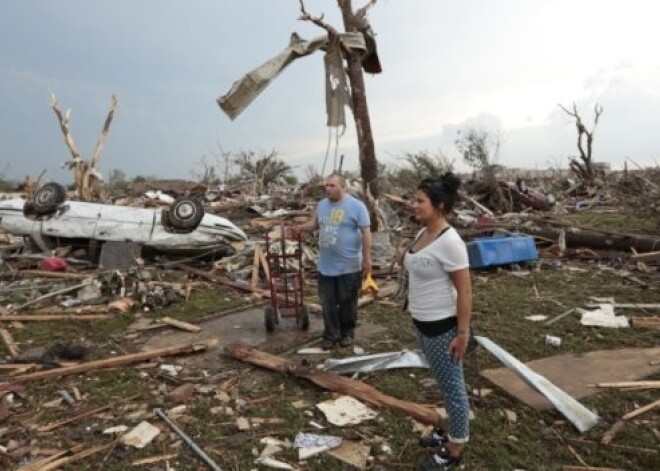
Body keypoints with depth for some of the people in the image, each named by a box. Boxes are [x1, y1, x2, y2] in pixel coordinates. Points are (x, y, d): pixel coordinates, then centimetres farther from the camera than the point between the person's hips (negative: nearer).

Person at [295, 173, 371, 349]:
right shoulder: (322, 204, 7)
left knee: (347, 302, 10)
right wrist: (301, 227, 0)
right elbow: (315, 223, 20)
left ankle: (348, 332, 29)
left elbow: (366, 233, -10)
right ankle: (331, 334, 24)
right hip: (325, 266, 5)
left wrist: (367, 258, -12)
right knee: (328, 303, 10)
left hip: (349, 266, -5)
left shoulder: (356, 205, -11)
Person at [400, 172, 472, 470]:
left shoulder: (449, 241, -22)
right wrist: (405, 257, 6)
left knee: (452, 387, 8)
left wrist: (462, 333, -20)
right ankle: (451, 433, 43)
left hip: (442, 326, -9)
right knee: (444, 384, 24)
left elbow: (464, 290, -21)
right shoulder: (423, 234, 5)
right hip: (423, 323, 9)